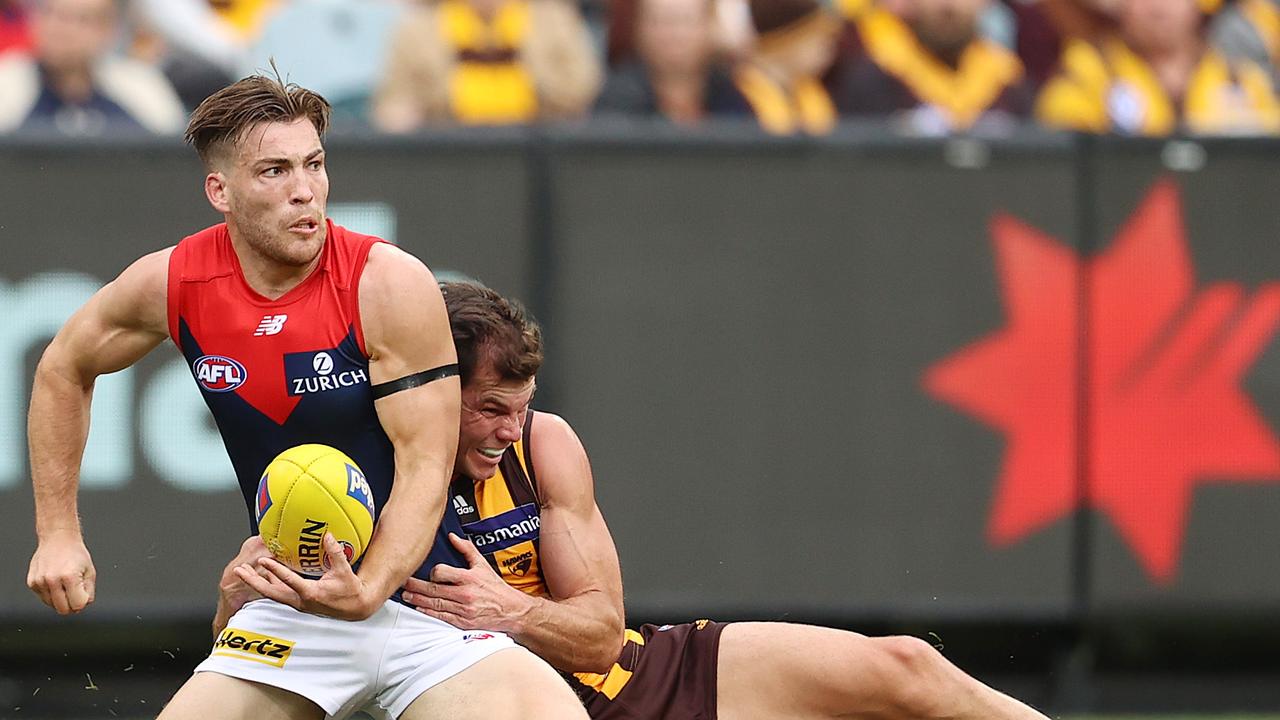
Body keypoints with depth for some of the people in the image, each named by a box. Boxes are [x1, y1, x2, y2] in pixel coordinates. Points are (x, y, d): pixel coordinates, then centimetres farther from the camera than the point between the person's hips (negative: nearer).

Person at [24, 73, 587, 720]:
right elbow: (64, 369, 16)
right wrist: (58, 533, 12)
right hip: (291, 604, 3)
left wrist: (367, 591, -33)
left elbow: (425, 467, -17)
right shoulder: (171, 284, -4)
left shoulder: (390, 283, -15)